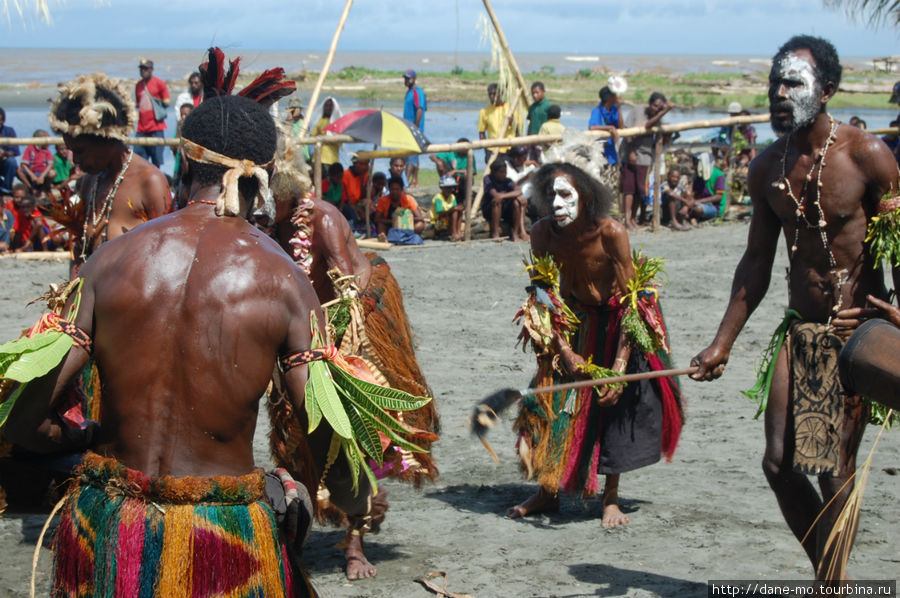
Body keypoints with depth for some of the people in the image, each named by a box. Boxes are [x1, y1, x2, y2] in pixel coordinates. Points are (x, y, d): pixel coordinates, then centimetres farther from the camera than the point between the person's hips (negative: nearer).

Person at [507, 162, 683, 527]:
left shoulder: (610, 233, -31)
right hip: (574, 322, 3)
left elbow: (631, 301, -27)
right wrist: (564, 350, -21)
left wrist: (619, 364, -31)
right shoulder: (542, 233, -22)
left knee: (617, 403, -7)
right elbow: (544, 294, -13)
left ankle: (611, 499, 9)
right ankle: (547, 493, 17)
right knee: (554, 399, 1)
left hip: (618, 321, -3)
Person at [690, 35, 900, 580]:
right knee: (779, 462, 4)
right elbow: (757, 263, 13)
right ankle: (829, 573, 23)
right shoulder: (768, 167, 5)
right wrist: (722, 345, 12)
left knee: (835, 468, -6)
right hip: (799, 330, 6)